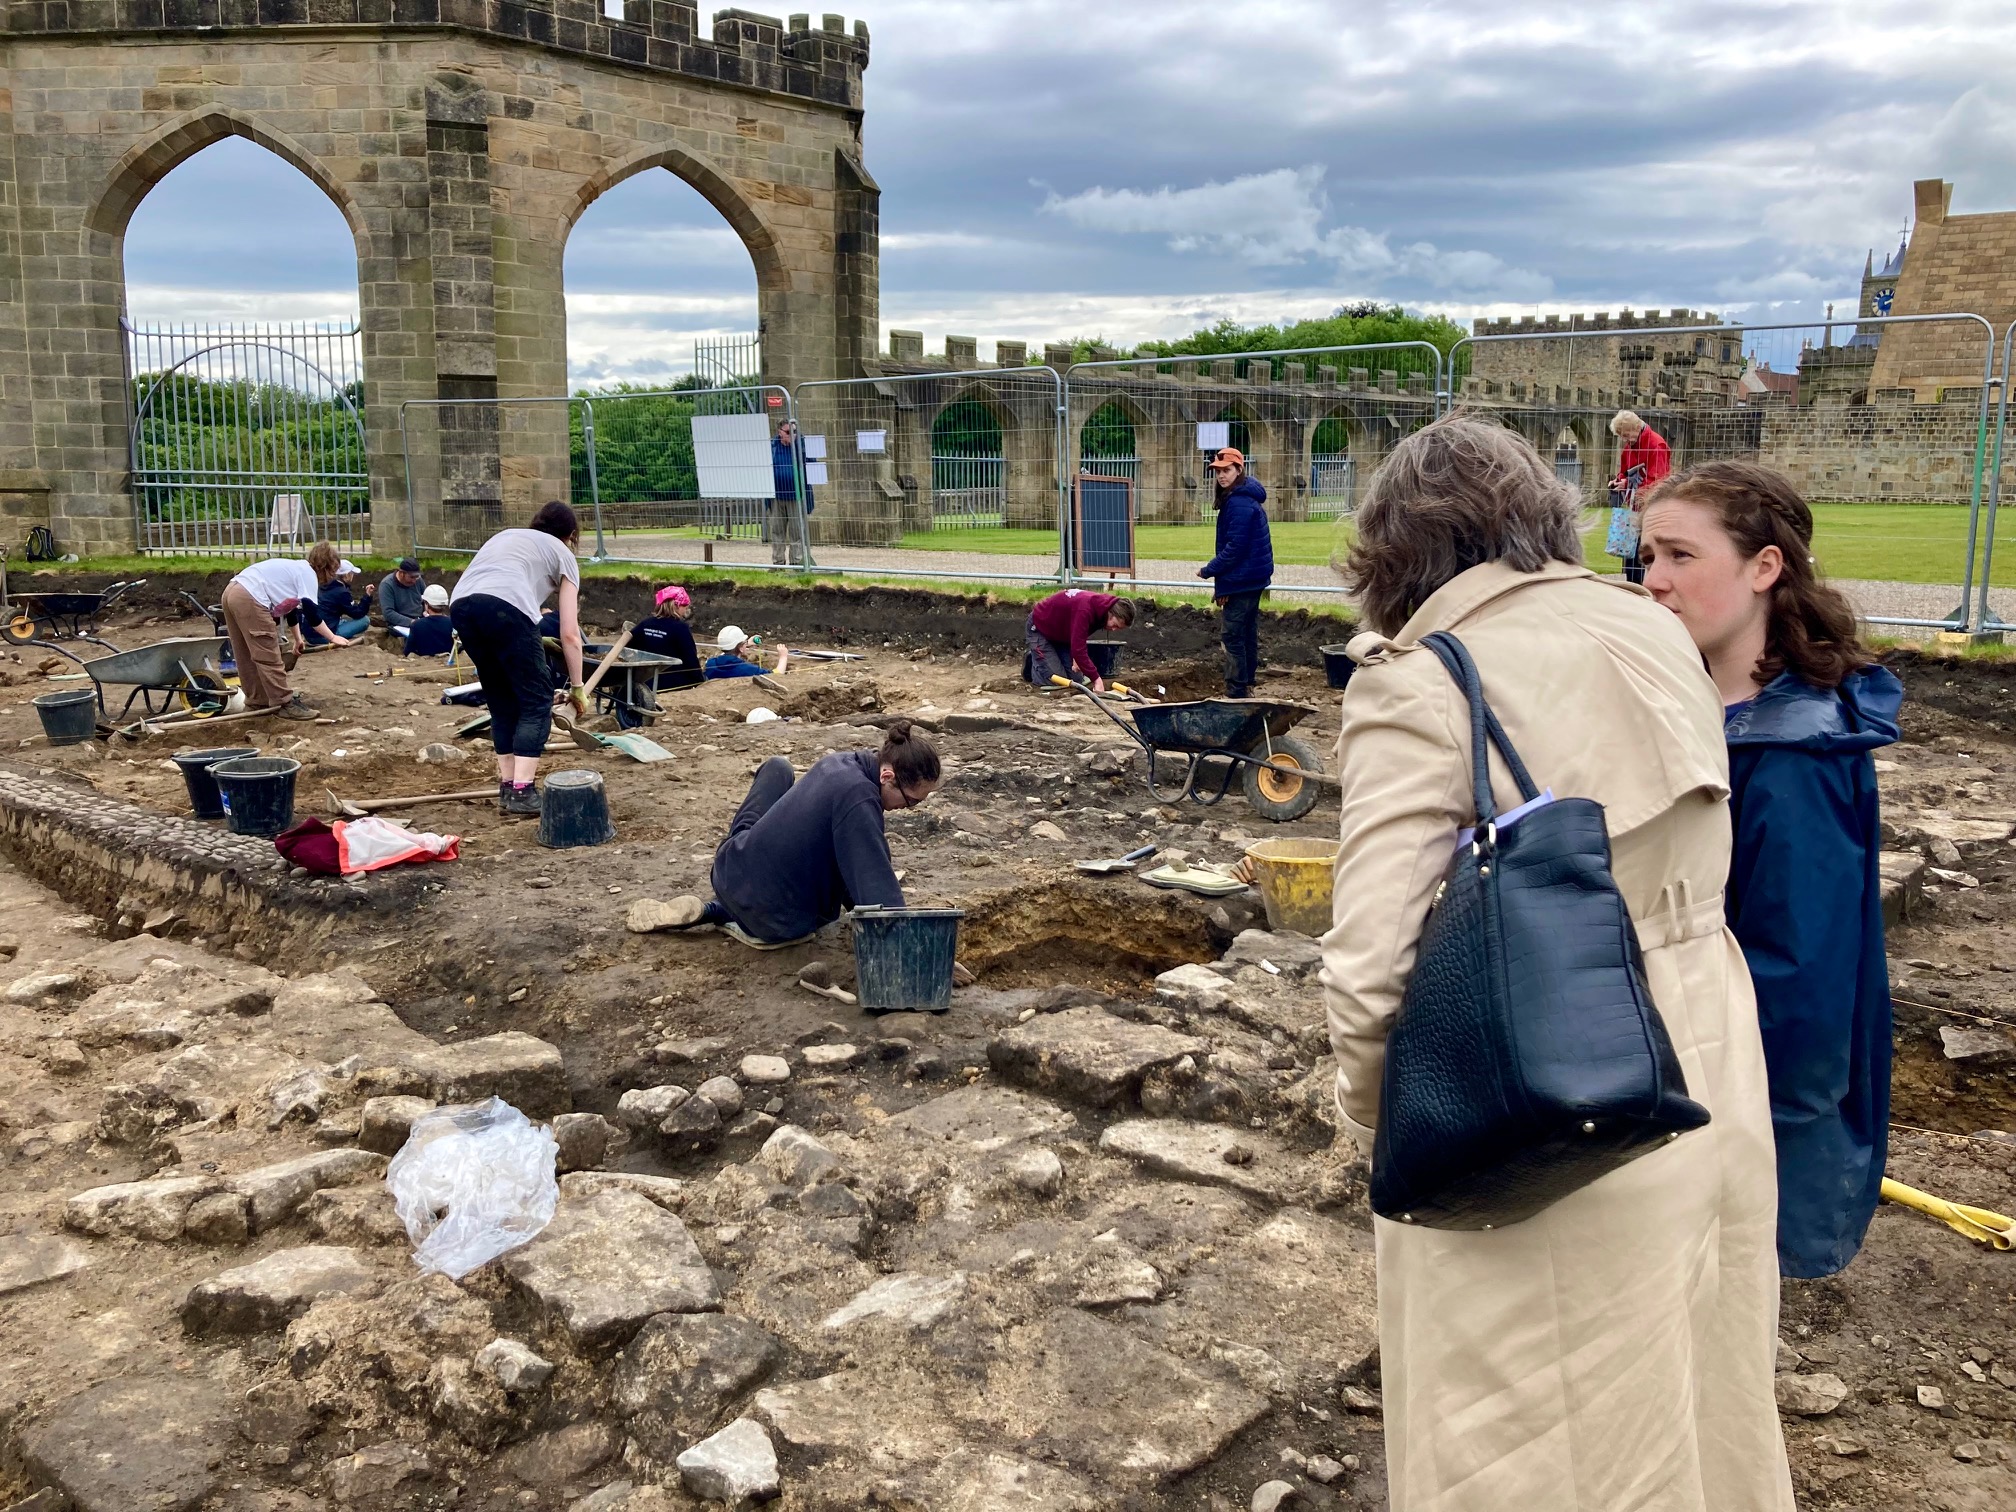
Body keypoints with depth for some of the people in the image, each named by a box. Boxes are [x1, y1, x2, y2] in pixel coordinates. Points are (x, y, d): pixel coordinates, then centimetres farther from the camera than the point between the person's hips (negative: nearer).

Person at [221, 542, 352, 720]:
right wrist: (333, 637, 1)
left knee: (247, 657, 18)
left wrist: (297, 638, 53)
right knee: (269, 657, -4)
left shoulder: (297, 569, 28)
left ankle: (257, 700, 27)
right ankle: (286, 704, 0)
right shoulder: (308, 574, 0)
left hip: (233, 591, 10)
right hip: (249, 599, -10)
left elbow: (291, 606, 42)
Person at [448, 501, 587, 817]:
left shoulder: (505, 536, 39)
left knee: (502, 702, 21)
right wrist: (577, 687, 27)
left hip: (460, 605, 6)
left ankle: (507, 786, 22)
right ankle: (522, 791, 0)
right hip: (505, 606, -5)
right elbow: (569, 634, 18)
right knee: (537, 700, 8)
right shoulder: (562, 554, 24)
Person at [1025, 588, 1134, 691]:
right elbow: (1078, 647, -43)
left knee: (1077, 678, 3)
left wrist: (1076, 656, -13)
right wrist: (1096, 679, -42)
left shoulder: (1100, 604, -10)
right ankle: (1033, 661, 12)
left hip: (1061, 634, 8)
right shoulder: (1085, 609, -39)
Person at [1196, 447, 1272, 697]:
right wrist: (1221, 583, 15)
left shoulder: (1239, 503, -19)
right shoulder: (1243, 498, 15)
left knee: (1232, 634, -7)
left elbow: (1235, 547, -22)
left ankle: (1236, 692, -6)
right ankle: (1246, 687, 24)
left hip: (1242, 580, -11)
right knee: (1247, 633, 15)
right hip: (1253, 578, 11)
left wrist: (1209, 570, -12)